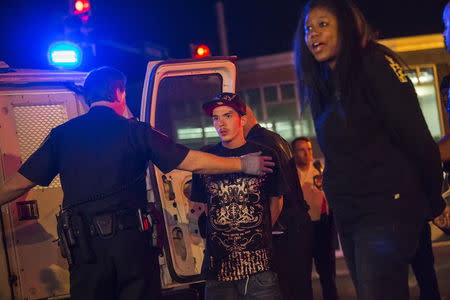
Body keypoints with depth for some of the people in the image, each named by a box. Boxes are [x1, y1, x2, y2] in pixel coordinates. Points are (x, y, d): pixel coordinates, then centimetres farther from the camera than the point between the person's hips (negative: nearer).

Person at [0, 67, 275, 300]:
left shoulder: (61, 135, 6)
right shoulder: (134, 131, 0)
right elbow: (192, 162, -2)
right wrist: (244, 164, 7)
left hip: (84, 244, 2)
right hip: (131, 237, -2)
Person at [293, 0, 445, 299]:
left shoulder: (373, 65, -7)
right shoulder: (324, 86, 15)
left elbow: (416, 137, -12)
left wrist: (435, 204, -8)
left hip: (385, 209, -8)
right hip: (348, 216, 8)